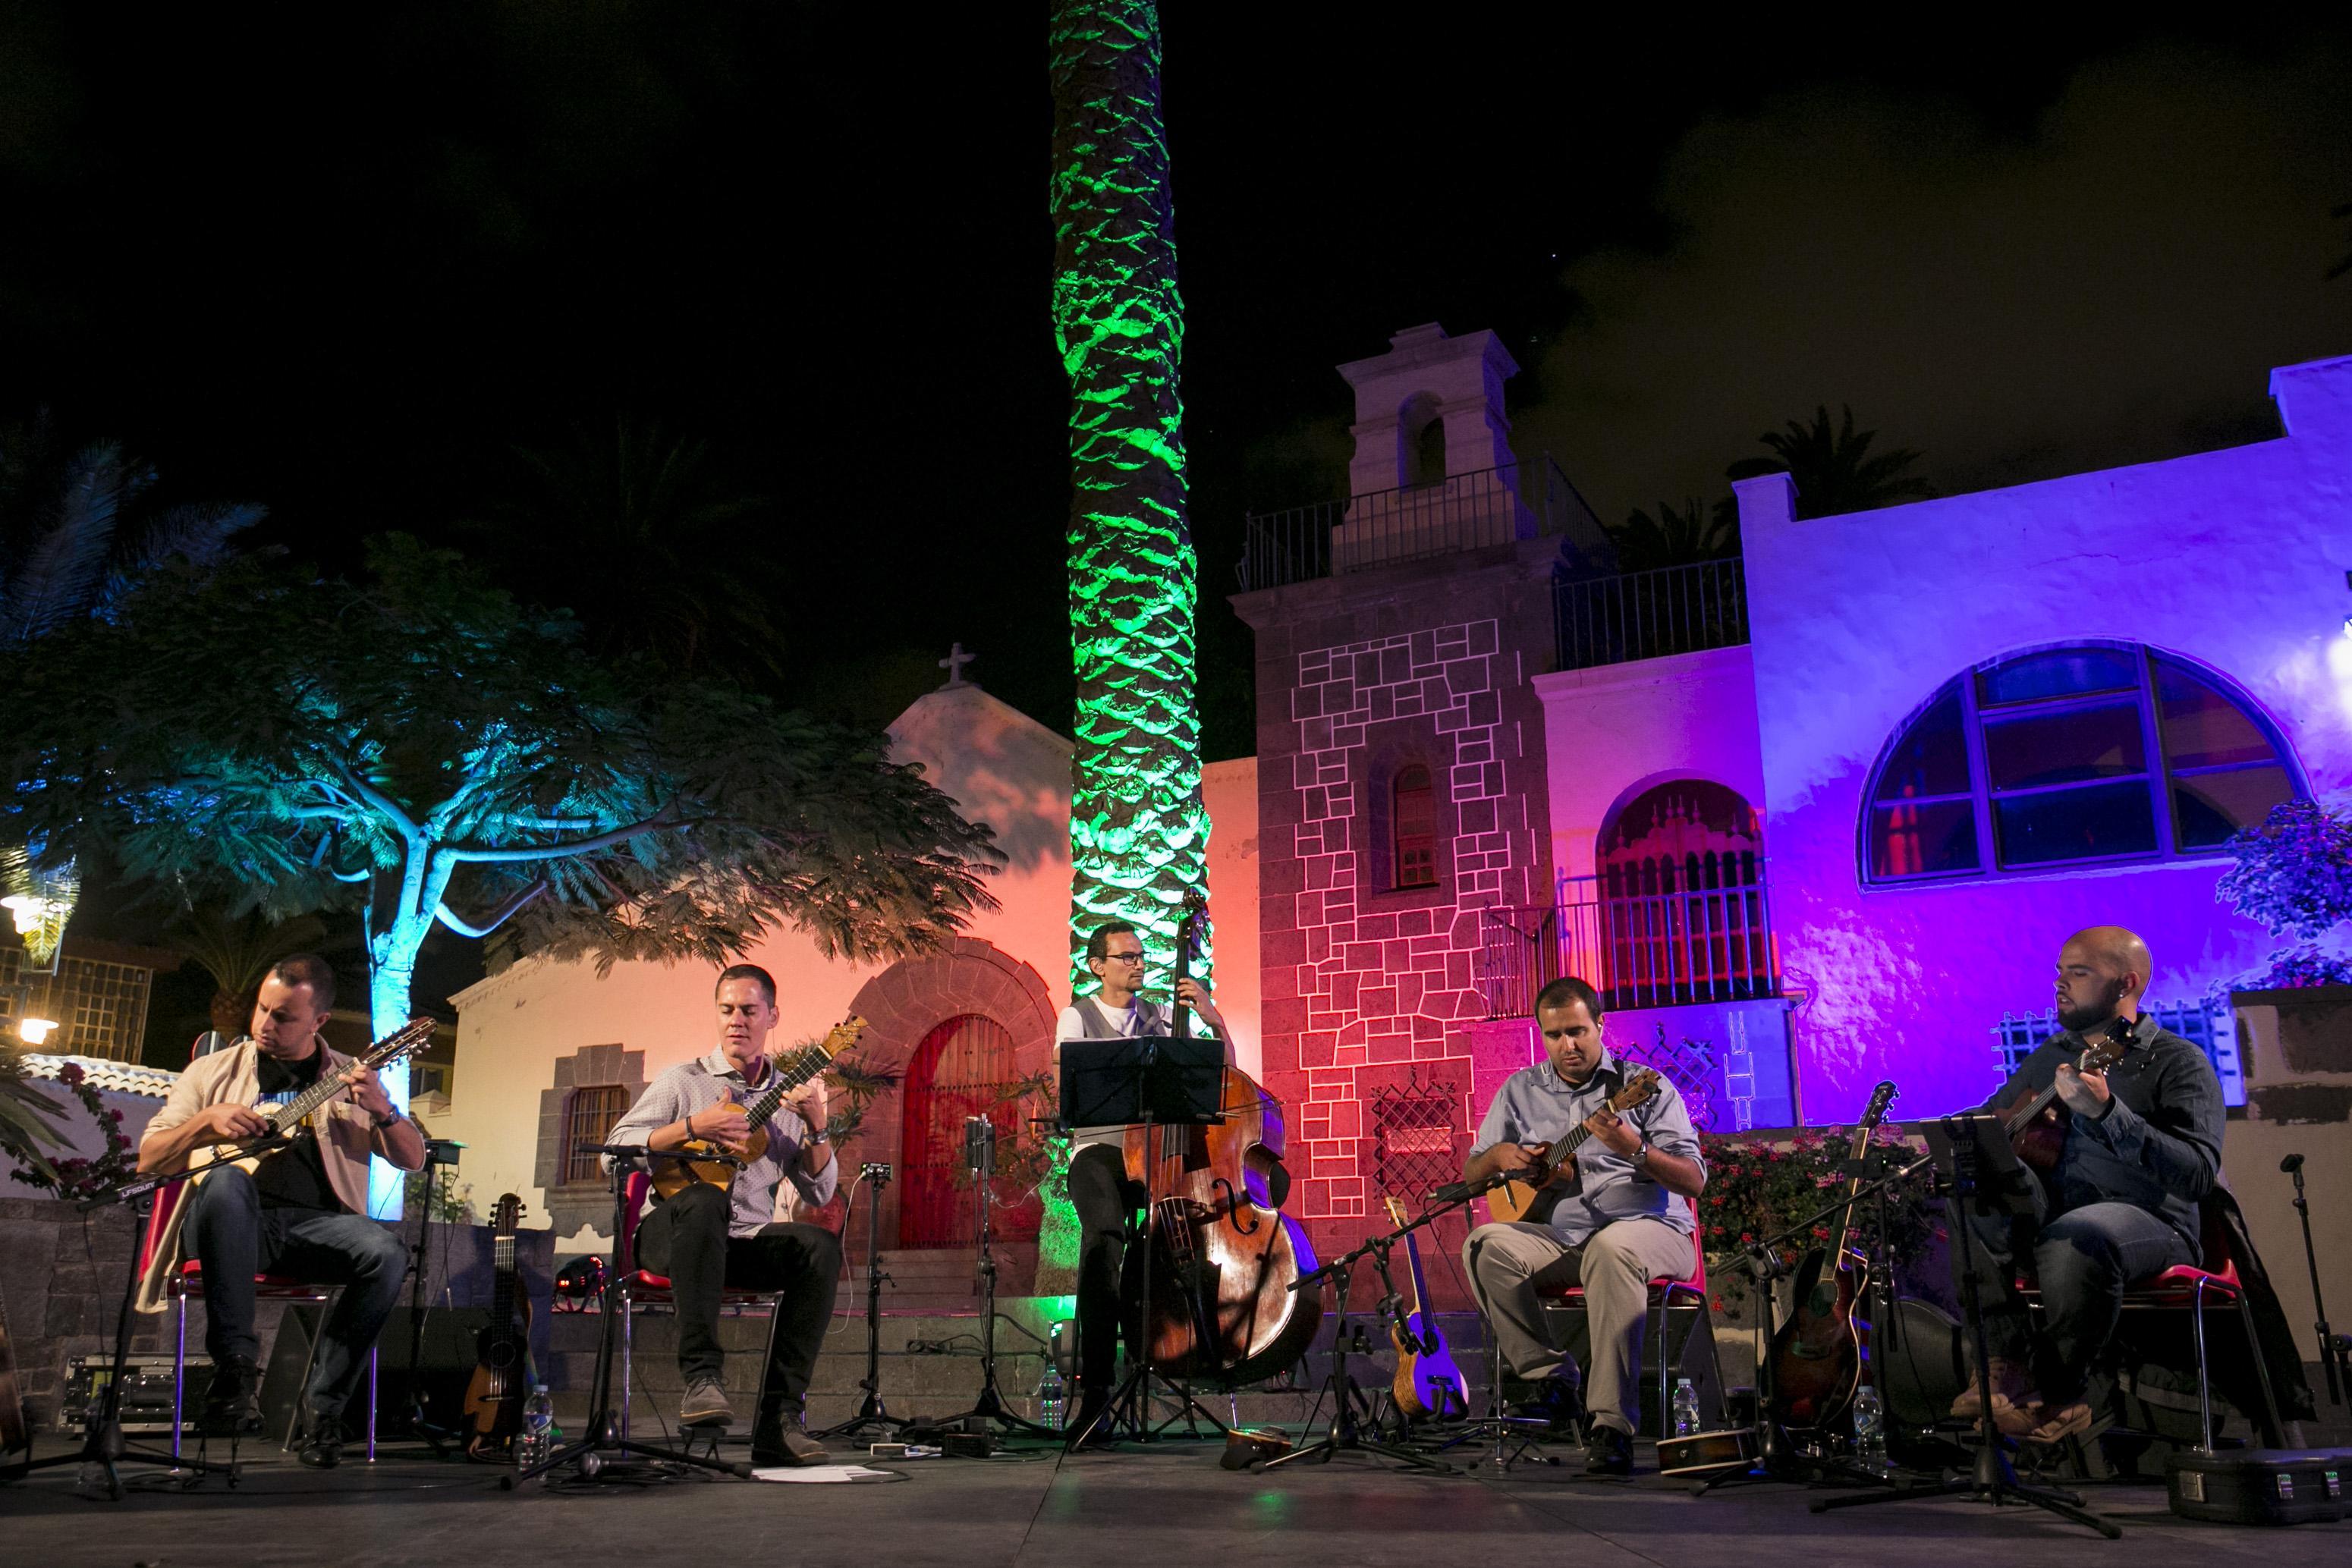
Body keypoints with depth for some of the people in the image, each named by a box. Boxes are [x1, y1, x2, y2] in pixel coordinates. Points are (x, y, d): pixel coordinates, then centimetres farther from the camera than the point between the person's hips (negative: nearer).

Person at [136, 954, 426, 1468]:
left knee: (387, 1255, -31)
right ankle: (235, 1365, -29)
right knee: (226, 1182, -36)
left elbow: (413, 1160, 11)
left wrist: (383, 1111, -9)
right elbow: (148, 1159, 13)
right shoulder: (214, 1070, 16)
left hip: (317, 1224, 1)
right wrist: (208, 1120, -5)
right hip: (234, 1225, 0)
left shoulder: (348, 1079, 16)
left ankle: (322, 1406, -17)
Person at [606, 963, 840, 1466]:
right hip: (669, 1233, -3)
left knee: (822, 1246, -27)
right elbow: (615, 1151, -4)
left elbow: (819, 1193, 8)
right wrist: (693, 1127, -14)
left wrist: (817, 1127, -8)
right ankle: (702, 1377, -39)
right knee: (704, 1200, -38)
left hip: (747, 1242, 3)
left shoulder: (788, 1097, 14)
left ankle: (779, 1417, -28)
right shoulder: (683, 1081, 8)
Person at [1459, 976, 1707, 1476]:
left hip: (1647, 1228, -4)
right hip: (1560, 1237, 4)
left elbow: (1694, 1180, -6)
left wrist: (1633, 1148, -23)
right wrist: (1499, 1155, -6)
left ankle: (1610, 1426, -37)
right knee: (1487, 1244, -25)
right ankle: (1550, 1377, -15)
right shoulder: (1520, 1091, 12)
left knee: (1610, 1249, -39)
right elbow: (1471, 1173, 17)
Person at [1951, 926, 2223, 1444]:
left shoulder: (2179, 1063, -4)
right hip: (2055, 1206, 6)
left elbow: (2198, 1175, -20)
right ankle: (2009, 1366, -19)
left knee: (2076, 1236, -39)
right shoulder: (2050, 1056, 15)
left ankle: (2060, 1393, -15)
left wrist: (2107, 1113, -33)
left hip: (2149, 1224, -5)